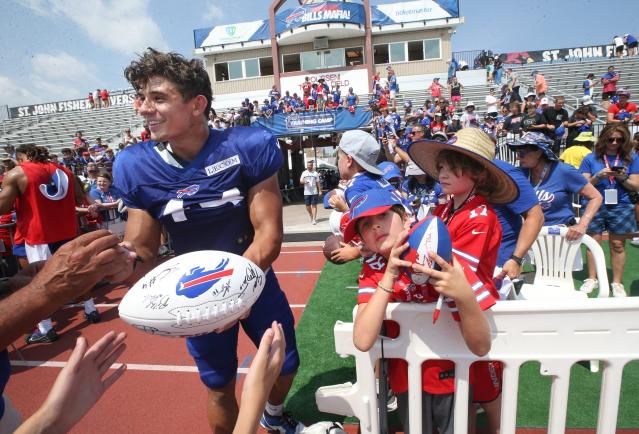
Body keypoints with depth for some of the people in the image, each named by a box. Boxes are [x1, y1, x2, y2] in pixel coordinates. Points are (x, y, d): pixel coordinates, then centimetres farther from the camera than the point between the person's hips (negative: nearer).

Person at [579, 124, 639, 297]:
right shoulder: (591, 159, 4)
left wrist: (623, 178, -14)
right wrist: (599, 176, -15)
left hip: (621, 207, 1)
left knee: (618, 244, 4)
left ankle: (617, 283, 15)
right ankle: (592, 279, 15)